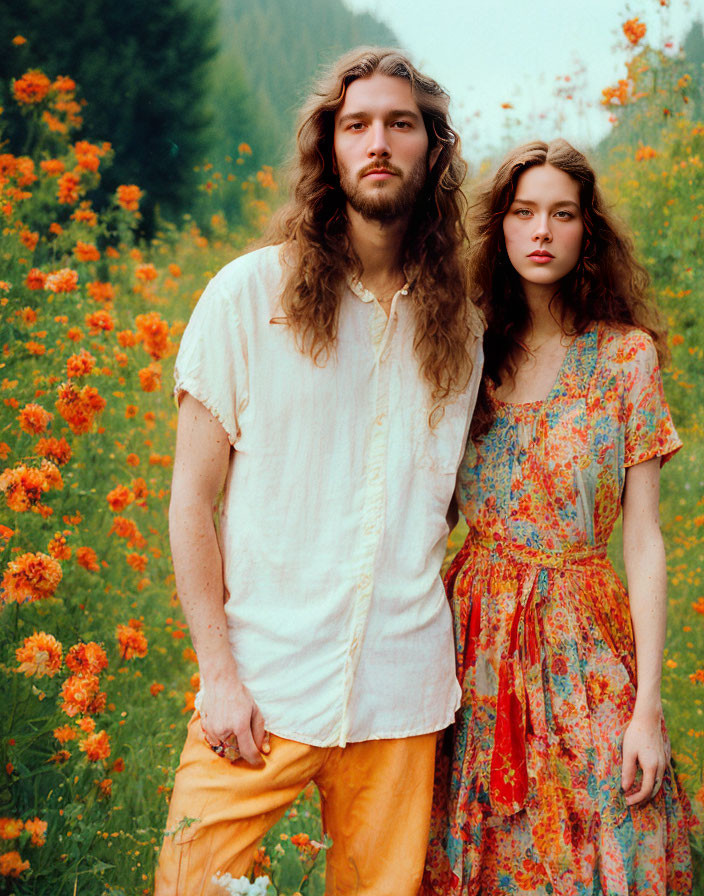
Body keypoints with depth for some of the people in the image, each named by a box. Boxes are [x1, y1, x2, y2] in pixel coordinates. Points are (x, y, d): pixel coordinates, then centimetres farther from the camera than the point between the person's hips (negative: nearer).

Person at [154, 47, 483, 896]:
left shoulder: (459, 324, 8)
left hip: (402, 694, 3)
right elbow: (192, 498, -2)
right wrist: (219, 672, -8)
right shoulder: (251, 293, -2)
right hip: (263, 685, -2)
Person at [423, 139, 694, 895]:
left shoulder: (626, 355, -2)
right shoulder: (470, 353, 5)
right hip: (476, 638, 2)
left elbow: (643, 538, -5)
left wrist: (648, 706, -9)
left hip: (584, 644, -2)